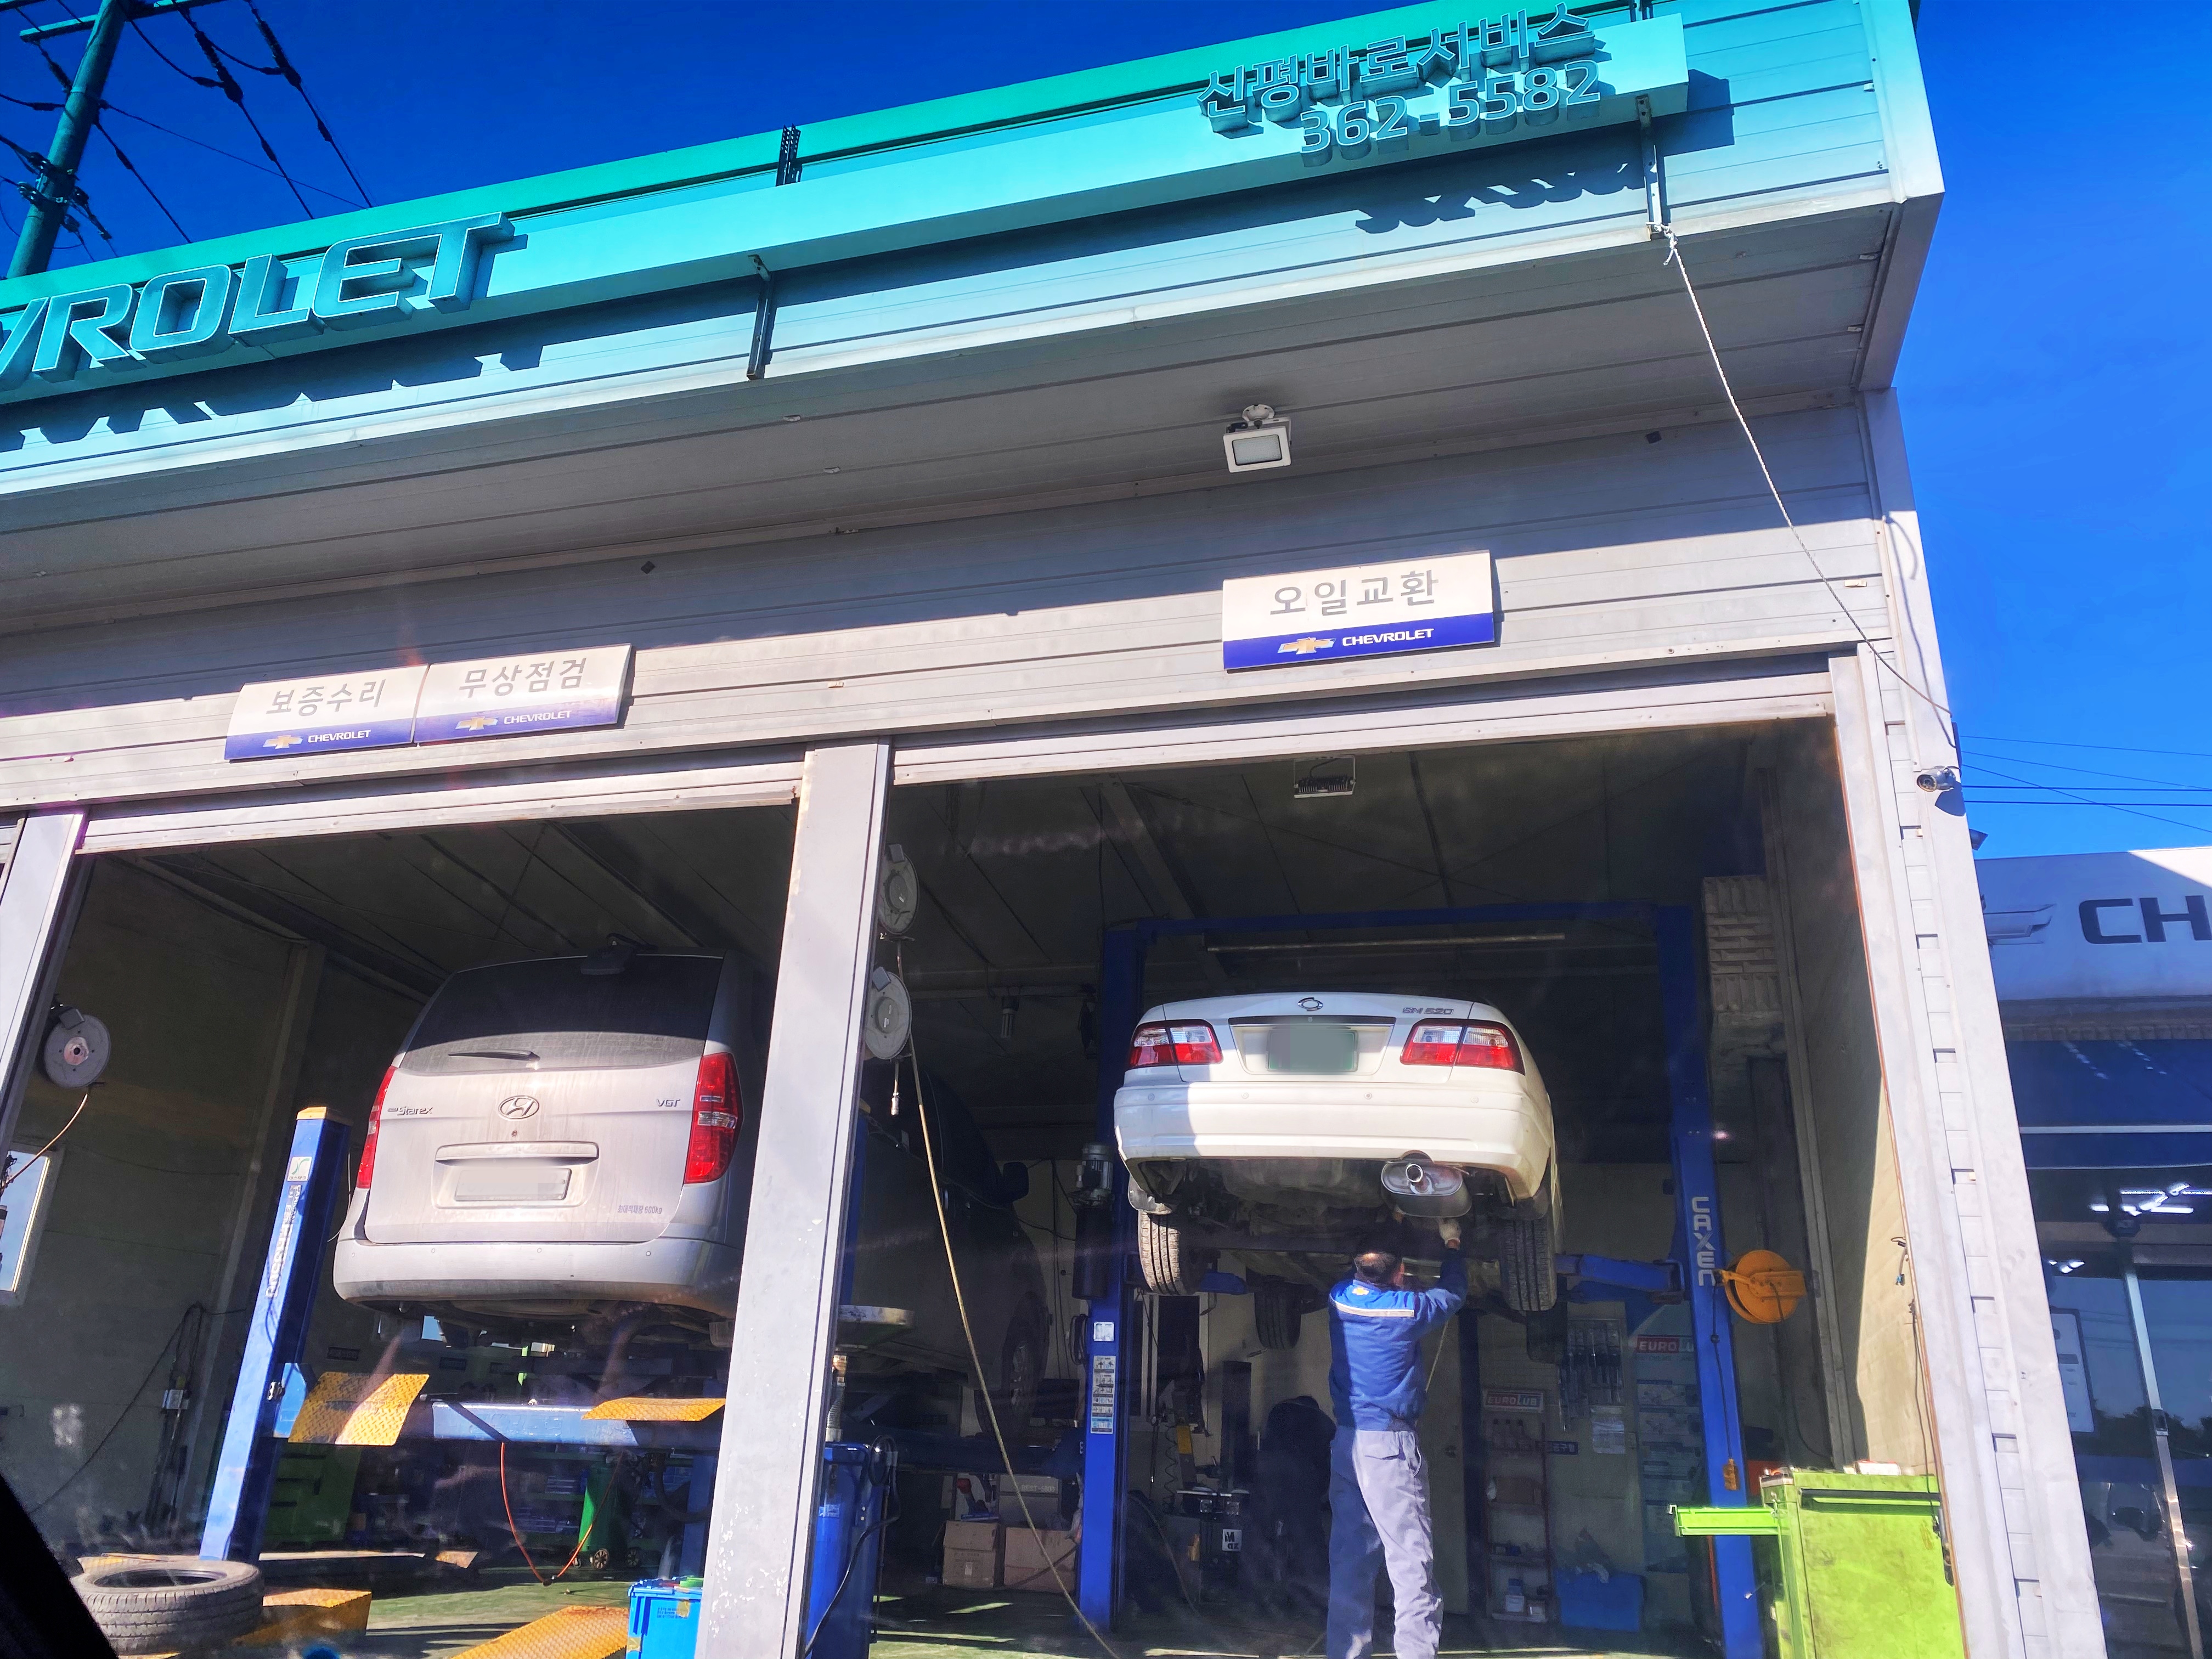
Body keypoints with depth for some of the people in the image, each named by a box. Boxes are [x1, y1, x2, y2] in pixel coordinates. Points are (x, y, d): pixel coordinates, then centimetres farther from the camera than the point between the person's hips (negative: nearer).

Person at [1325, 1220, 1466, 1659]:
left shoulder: (1340, 1298, 1)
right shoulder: (1410, 1308, -11)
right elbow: (1454, 1292, 9)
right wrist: (1452, 1241, 23)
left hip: (1346, 1440, 6)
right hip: (1390, 1442, -6)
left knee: (1349, 1558, 10)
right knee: (1411, 1558, -5)